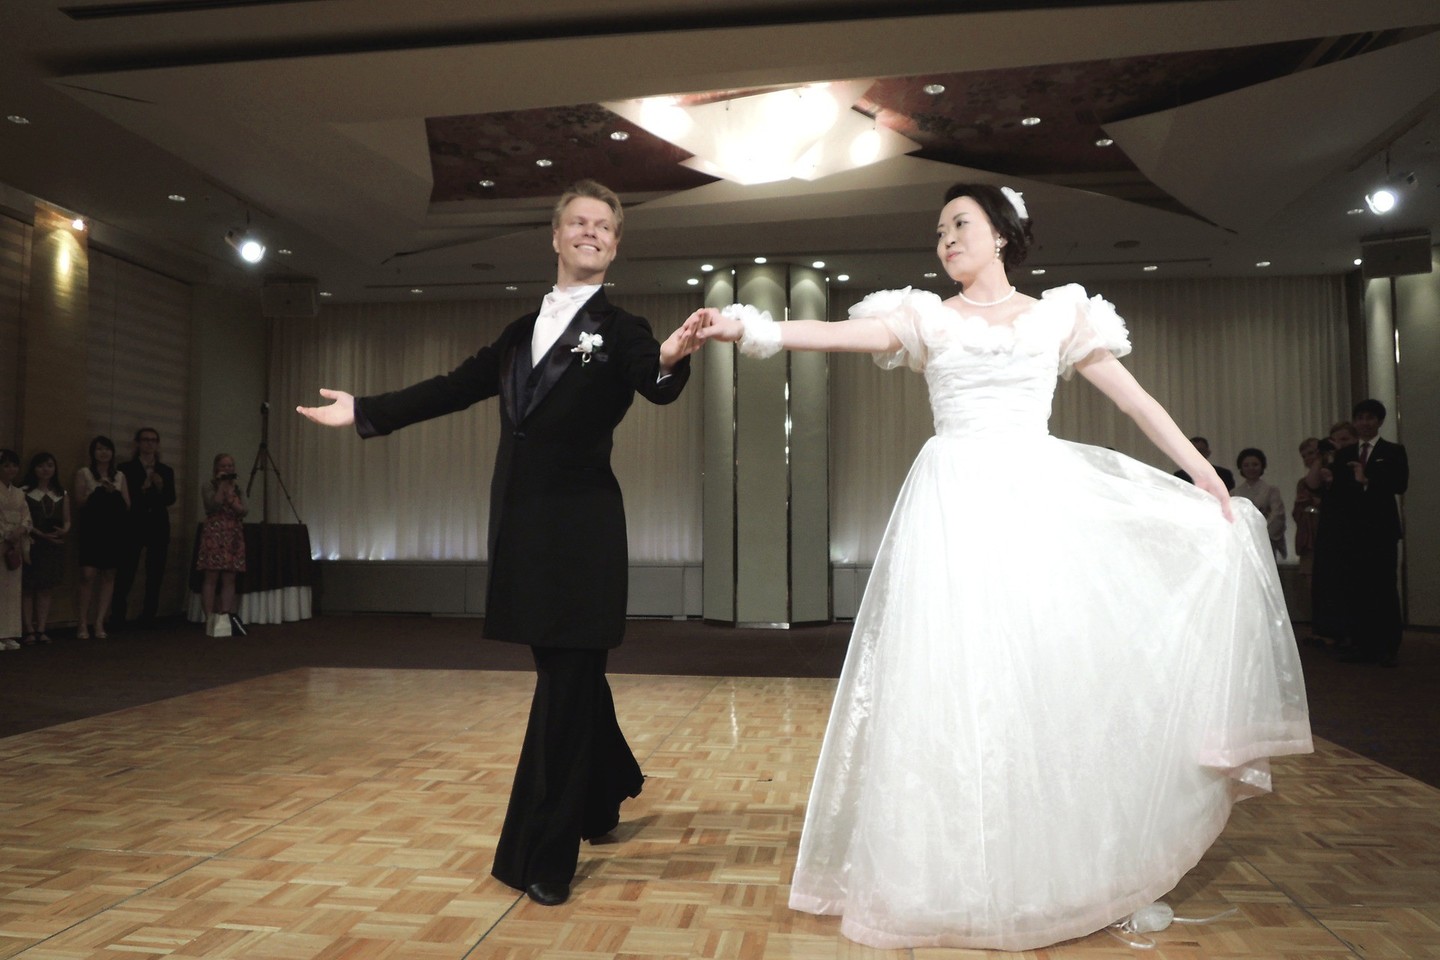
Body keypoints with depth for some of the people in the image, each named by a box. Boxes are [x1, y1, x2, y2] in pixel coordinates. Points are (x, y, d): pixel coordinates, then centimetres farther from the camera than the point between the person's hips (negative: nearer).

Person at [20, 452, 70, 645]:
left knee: (46, 589, 3)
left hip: (54, 546, 3)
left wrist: (64, 530, -11)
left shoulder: (61, 494, 12)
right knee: (29, 588, -2)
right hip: (32, 545, -3)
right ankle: (30, 630, 0)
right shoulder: (24, 491, 0)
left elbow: (67, 520, 11)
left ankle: (41, 630, 5)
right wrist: (40, 534, -19)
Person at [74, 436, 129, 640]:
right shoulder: (84, 473, 7)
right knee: (88, 574, -12)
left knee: (109, 575, 0)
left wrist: (115, 492, -7)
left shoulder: (119, 476, 14)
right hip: (91, 528, -3)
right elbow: (79, 502, 0)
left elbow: (127, 505, 9)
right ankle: (83, 623, -3)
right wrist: (96, 490, -12)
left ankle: (99, 622, 4)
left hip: (114, 529, 3)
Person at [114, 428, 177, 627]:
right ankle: (118, 618, 0)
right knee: (125, 574, -6)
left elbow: (171, 499, 2)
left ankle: (148, 618, 11)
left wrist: (161, 487, -15)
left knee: (155, 575, 4)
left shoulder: (166, 471, 12)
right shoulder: (126, 468, 3)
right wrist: (142, 490, -20)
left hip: (158, 527, 3)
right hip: (134, 526, -3)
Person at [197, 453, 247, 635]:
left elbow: (244, 511, 4)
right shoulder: (208, 486, 6)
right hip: (214, 535, -4)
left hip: (234, 537, 4)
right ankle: (210, 619, -8)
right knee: (211, 578, -8)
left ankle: (224, 619, 0)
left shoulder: (237, 489, 18)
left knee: (229, 579, 0)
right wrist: (222, 485, -6)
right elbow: (213, 505, -12)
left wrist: (230, 496, -7)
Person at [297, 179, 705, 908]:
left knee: (565, 680, -1)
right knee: (569, 671, 18)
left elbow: (656, 387, -21)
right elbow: (454, 388, 20)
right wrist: (365, 411, 24)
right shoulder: (522, 333, 14)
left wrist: (671, 359, -45)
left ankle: (543, 855, 7)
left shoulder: (618, 330, -2)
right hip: (523, 518, 6)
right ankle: (603, 794, 39)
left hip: (580, 521, -6)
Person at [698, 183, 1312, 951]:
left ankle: (1065, 867, 16)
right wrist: (752, 328, -19)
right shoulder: (927, 317, 10)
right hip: (957, 506, -1)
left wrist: (1205, 477, 5)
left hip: (1042, 500, 1)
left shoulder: (1059, 315, 13)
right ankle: (963, 880, 10)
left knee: (1063, 671, -2)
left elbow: (1135, 399, 10)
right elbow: (839, 333, -4)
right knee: (957, 680, -2)